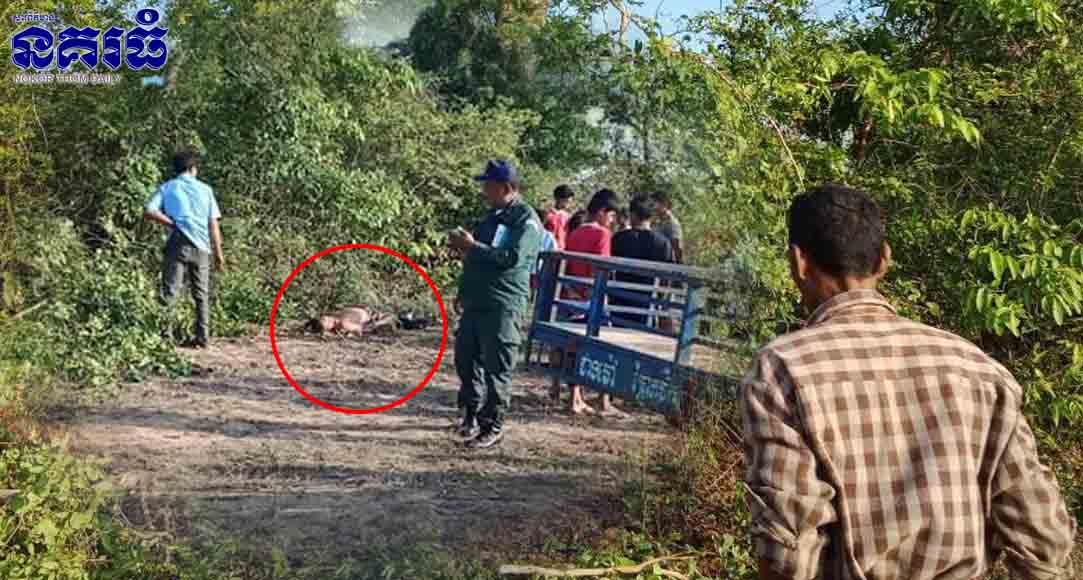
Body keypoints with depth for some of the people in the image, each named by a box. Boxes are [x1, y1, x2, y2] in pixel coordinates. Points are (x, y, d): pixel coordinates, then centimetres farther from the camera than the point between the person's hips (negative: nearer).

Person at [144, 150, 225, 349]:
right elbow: (213, 224, 7)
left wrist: (171, 223, 2)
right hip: (201, 246, 2)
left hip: (178, 244, -1)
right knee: (201, 294, 11)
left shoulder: (167, 188, 9)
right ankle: (202, 337, 11)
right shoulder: (205, 189, 11)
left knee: (169, 292, -2)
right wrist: (218, 253, 11)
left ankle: (165, 335, -12)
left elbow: (148, 212, -7)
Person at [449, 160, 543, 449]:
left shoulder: (526, 219, -9)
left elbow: (512, 257, -22)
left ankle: (492, 426, 7)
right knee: (465, 357, 12)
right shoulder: (493, 215, 18)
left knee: (497, 368, -2)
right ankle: (471, 411, 28)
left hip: (503, 307, -8)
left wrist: (473, 246, -19)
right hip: (476, 303, 8)